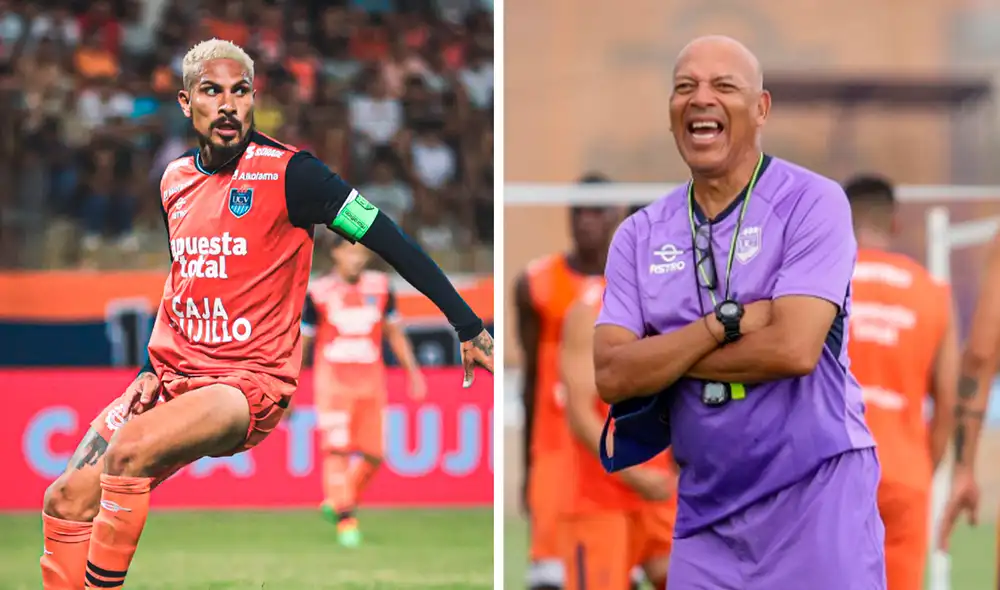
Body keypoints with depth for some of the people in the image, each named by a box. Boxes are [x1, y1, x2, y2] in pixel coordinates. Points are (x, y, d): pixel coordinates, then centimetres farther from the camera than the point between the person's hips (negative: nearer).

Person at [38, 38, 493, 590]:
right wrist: (153, 369, 10)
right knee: (66, 500, -7)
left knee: (128, 450, -31)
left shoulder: (287, 172, -10)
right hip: (174, 376, 6)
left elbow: (390, 242, -10)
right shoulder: (176, 179, 10)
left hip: (249, 382, -6)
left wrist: (469, 327, -12)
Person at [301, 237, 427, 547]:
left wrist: (413, 371, 14)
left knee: (373, 454, 1)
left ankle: (336, 502, 22)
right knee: (337, 448, -15)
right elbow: (301, 342, 5)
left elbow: (394, 333, 18)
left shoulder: (380, 287, 8)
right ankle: (345, 520, -14)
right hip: (333, 380, -3)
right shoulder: (319, 293, -1)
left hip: (370, 382, 4)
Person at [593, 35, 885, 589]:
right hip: (706, 517, 4)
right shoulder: (639, 235, 7)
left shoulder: (812, 203, -7)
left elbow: (794, 349, -18)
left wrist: (661, 357, -7)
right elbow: (612, 375, -4)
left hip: (816, 502, -4)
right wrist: (726, 322, -15)